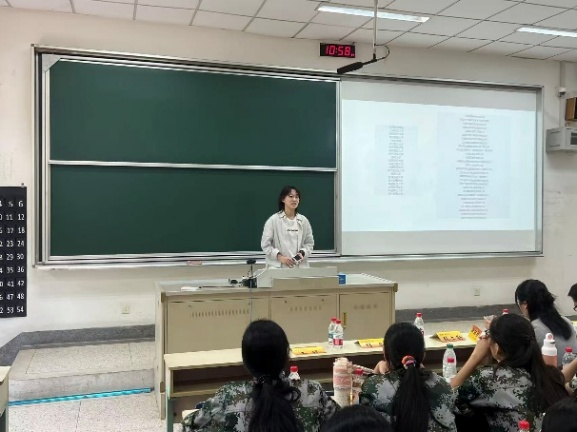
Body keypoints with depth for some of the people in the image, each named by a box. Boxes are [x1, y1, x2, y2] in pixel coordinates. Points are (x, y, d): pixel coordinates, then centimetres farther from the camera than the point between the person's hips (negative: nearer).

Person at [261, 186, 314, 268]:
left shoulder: (304, 220, 8)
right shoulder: (273, 220, -2)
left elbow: (309, 243, 13)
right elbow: (265, 244, -3)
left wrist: (302, 253, -8)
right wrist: (279, 256, -15)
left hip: (300, 266, 3)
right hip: (278, 266, -3)